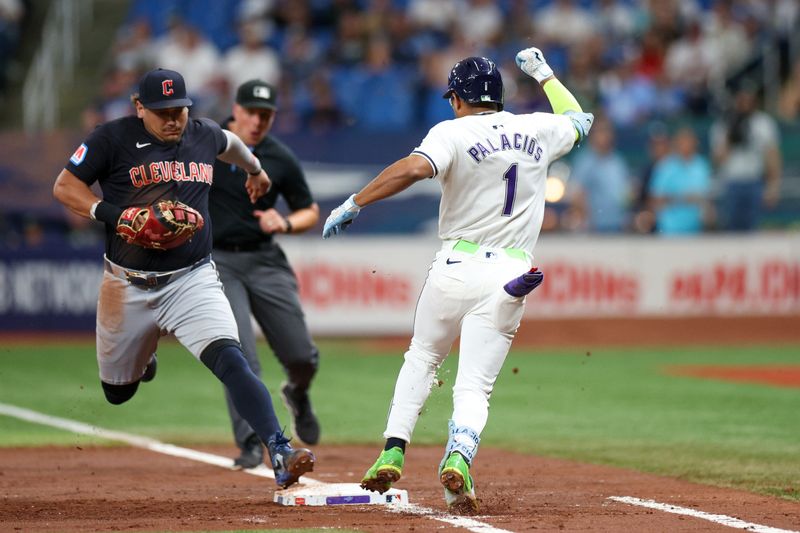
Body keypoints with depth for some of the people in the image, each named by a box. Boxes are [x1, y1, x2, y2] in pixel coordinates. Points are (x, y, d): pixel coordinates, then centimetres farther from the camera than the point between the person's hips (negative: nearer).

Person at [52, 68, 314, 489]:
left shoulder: (204, 136, 5)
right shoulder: (113, 139, -6)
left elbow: (230, 143, 29)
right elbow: (64, 187, -4)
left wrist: (255, 169, 49)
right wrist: (111, 212, -19)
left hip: (192, 278, 0)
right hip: (127, 285, 0)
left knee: (230, 360, -24)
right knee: (117, 391, 15)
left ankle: (279, 453, -34)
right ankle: (141, 357, 53)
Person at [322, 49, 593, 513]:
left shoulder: (454, 132, -4)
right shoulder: (538, 131, 11)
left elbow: (415, 167, -24)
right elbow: (580, 120, 33)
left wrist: (353, 205, -20)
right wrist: (544, 73, 45)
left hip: (456, 266, -2)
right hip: (509, 278, 2)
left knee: (421, 359, 22)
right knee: (474, 387, -1)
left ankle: (392, 453, 12)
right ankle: (459, 458, -29)